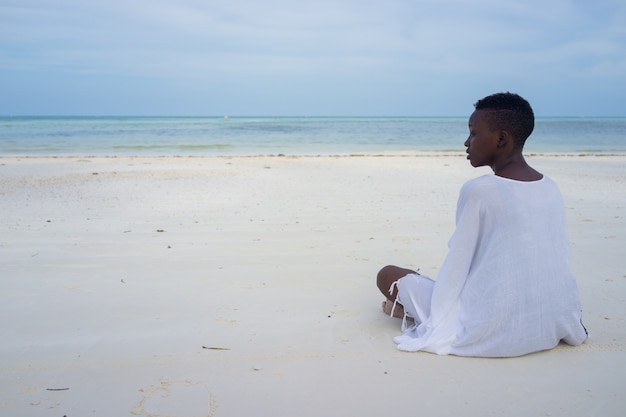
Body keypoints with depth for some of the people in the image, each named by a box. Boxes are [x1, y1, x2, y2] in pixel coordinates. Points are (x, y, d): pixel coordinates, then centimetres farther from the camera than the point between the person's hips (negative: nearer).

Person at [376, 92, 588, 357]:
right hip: (554, 328, 7)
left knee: (389, 275, 7)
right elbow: (560, 258, 9)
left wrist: (436, 319, 2)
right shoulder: (551, 189, 4)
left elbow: (457, 265, -11)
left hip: (494, 332, -6)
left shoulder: (478, 190, -15)